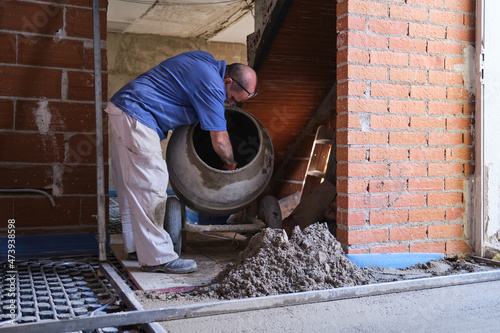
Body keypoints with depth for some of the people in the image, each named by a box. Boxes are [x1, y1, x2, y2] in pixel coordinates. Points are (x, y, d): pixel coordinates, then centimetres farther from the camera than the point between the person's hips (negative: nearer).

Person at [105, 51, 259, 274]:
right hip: (136, 116, -11)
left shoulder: (205, 60, 11)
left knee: (132, 185, 13)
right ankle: (157, 257, -6)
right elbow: (219, 140, -14)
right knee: (150, 186, -10)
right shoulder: (212, 85, -17)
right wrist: (231, 164, 5)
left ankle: (136, 245, 23)